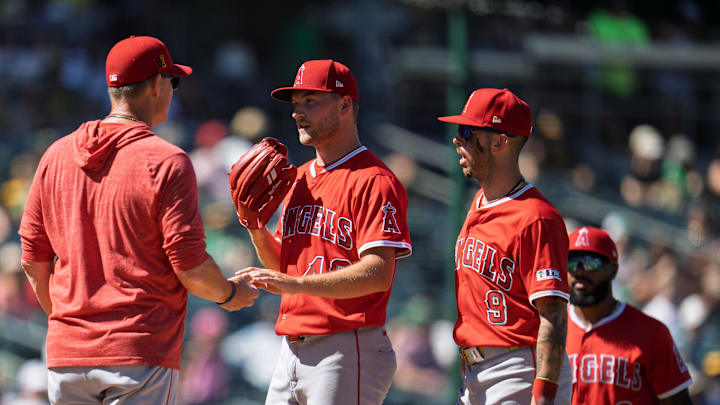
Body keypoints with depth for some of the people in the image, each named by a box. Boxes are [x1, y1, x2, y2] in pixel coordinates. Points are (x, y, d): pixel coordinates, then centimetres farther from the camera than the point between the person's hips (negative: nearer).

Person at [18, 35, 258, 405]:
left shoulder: (57, 156, 7)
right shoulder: (168, 163, -8)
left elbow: (33, 260, 10)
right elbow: (191, 268, -11)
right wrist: (229, 294, 10)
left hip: (65, 357, 5)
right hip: (142, 356, -5)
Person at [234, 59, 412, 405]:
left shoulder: (373, 181, -10)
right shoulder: (299, 178, 19)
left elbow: (378, 273, -20)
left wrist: (297, 283, -29)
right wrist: (257, 230, 4)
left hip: (347, 352, -8)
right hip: (292, 349, 8)